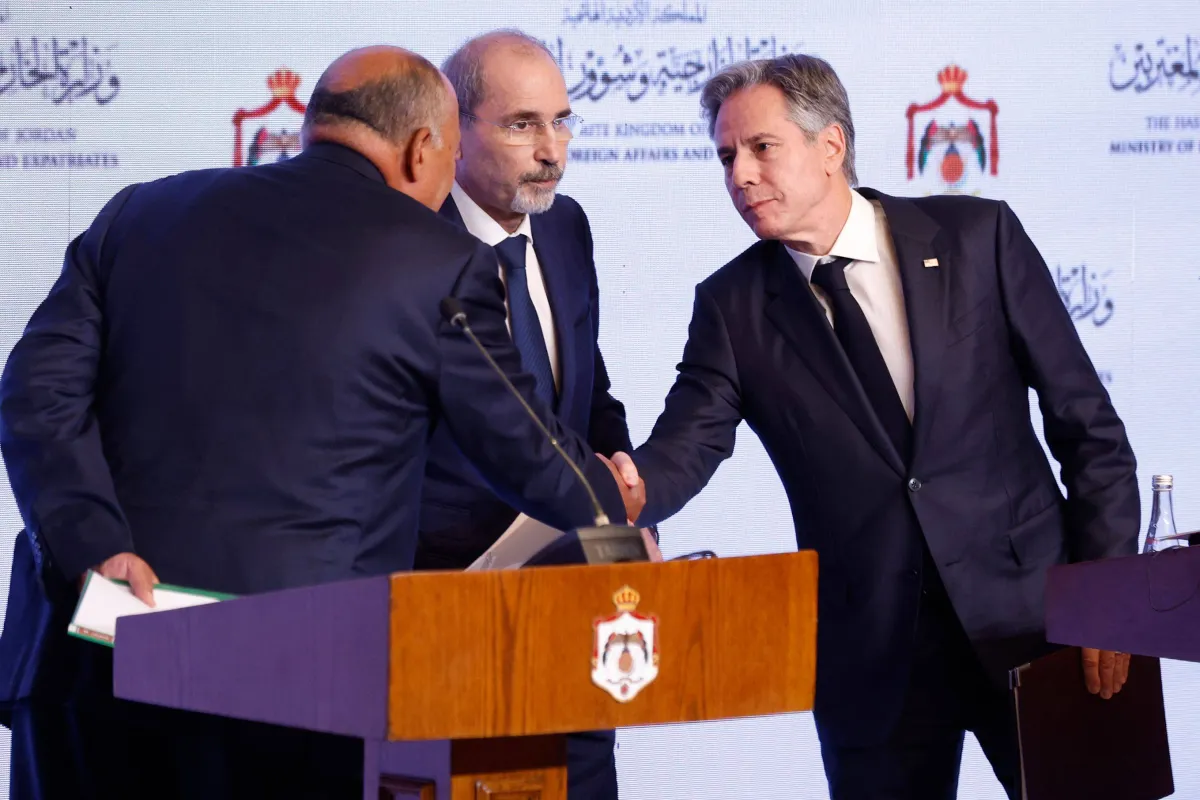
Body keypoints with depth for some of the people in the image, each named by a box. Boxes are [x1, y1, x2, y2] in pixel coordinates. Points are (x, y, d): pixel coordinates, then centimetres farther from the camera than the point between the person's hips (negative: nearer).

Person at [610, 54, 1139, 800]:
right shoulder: (733, 305, 3)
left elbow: (1088, 424, 0)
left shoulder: (979, 236, -2)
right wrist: (629, 485, -32)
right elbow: (688, 446, -8)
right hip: (871, 649, 1)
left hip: (1025, 615, -1)